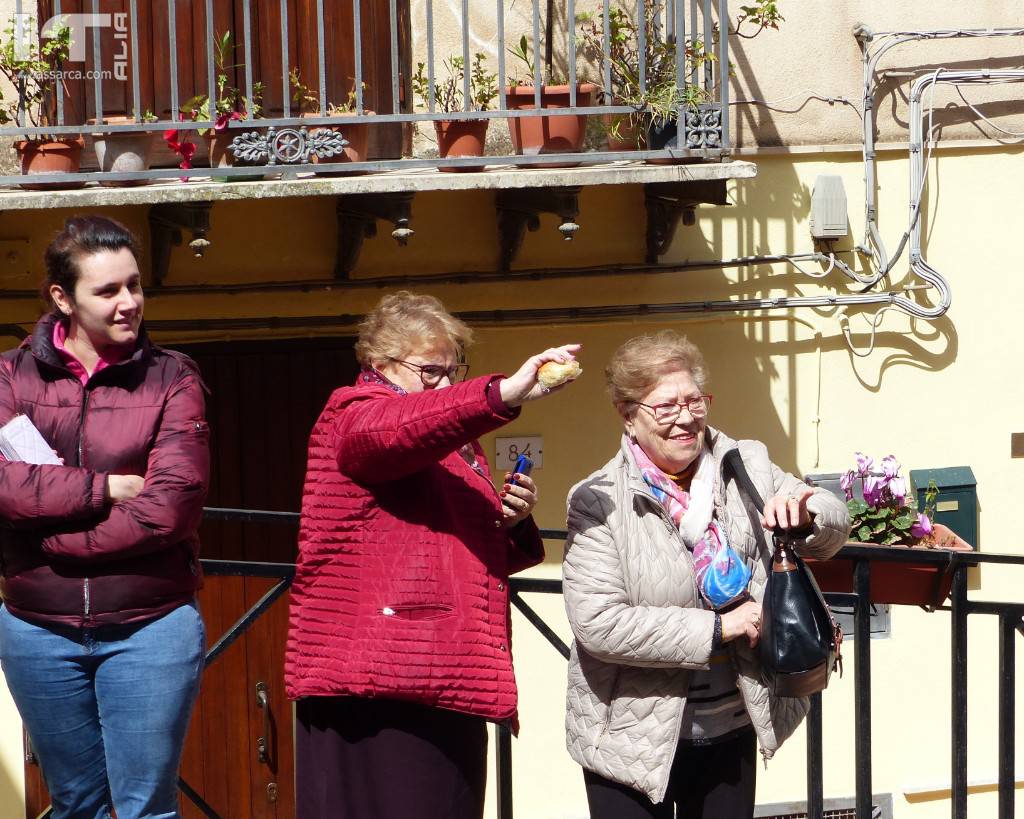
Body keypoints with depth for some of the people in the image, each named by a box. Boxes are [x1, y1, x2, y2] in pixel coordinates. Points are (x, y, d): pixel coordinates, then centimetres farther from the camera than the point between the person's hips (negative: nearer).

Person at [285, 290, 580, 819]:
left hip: (448, 684, 8)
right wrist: (505, 394, -39)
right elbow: (394, 429, -27)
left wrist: (512, 524, 9)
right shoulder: (352, 414, -1)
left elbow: (483, 555, 32)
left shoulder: (457, 443, 25)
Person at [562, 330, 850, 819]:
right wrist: (718, 628, -20)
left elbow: (835, 526, 10)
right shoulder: (598, 501, -13)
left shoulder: (746, 468, 1)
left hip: (731, 729, 5)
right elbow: (597, 624, -21)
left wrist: (805, 516, -15)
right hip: (635, 737, -4)